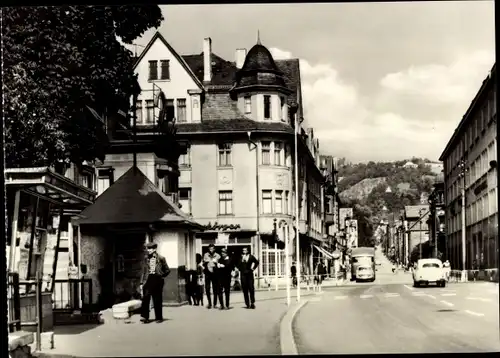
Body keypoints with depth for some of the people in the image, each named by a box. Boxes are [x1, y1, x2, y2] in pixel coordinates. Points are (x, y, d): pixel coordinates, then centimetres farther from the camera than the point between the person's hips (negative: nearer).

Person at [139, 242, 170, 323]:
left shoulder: (161, 258, 0)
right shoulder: (146, 258, 8)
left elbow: (167, 270, 9)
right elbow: (143, 271, 11)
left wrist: (161, 276, 3)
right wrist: (142, 282, 6)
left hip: (157, 280, -2)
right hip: (148, 279, 2)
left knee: (157, 300, 3)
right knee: (145, 297, -11)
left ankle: (159, 317, 12)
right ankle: (145, 317, -11)